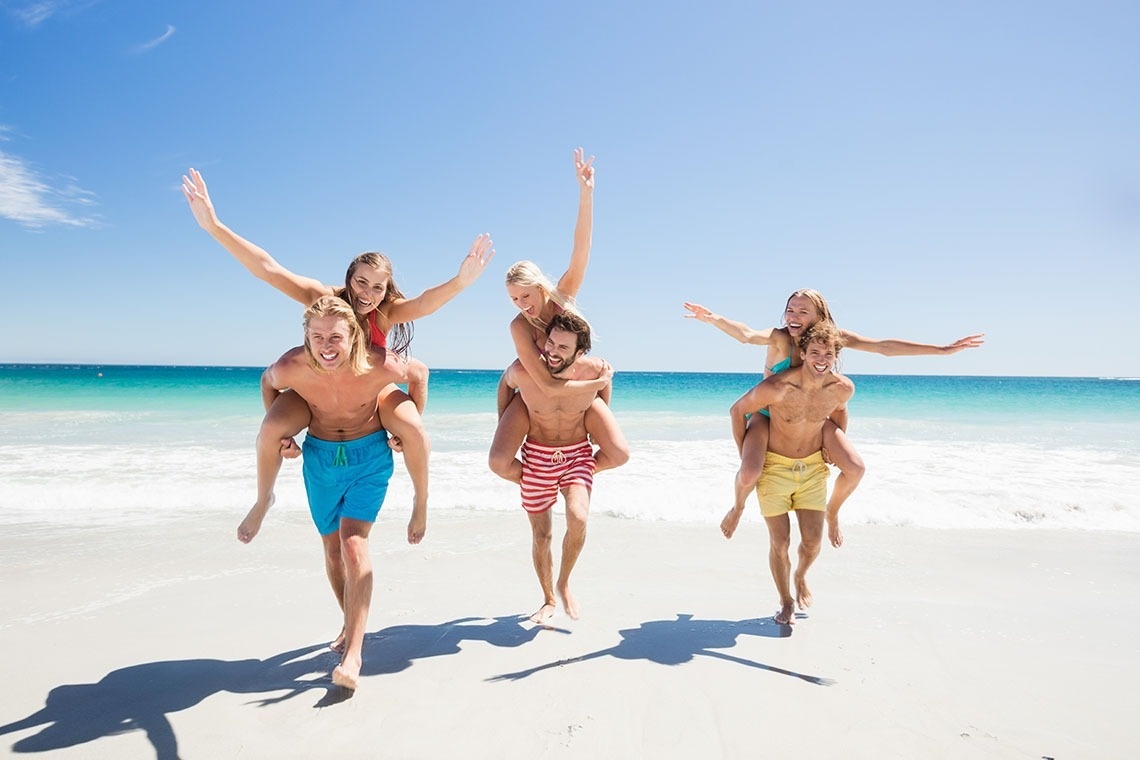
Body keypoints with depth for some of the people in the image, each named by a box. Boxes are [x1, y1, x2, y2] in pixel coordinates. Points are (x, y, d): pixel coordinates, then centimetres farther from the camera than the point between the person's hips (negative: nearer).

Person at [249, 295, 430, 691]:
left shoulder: (378, 367, -30)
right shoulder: (291, 367, -26)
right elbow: (267, 381, 0)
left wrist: (411, 430, -2)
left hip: (370, 455, -3)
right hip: (319, 455, 3)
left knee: (354, 544, -15)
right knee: (333, 547, 13)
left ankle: (353, 654, -10)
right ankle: (351, 625, 35)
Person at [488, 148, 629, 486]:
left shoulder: (564, 296, -16)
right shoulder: (519, 327, -26)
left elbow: (581, 248, -32)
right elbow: (549, 387, -33)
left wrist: (586, 193, -42)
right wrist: (599, 382, -24)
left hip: (580, 391, 3)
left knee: (619, 454, -13)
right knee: (498, 462, -20)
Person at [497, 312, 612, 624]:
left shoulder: (596, 370, -21)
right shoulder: (523, 371, -23)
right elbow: (505, 383, 3)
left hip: (578, 455, 0)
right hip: (537, 458, 1)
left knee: (578, 519, -24)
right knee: (541, 535, 9)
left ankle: (564, 583, 5)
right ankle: (549, 600, 34)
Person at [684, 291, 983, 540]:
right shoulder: (779, 338, -27)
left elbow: (884, 346, -16)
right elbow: (747, 335, -48)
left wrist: (943, 349, -19)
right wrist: (713, 319, -67)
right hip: (767, 413, -4)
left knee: (856, 469, -5)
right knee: (749, 474, -27)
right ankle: (738, 507, 12)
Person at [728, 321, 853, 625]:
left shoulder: (843, 388, -15)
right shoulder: (776, 387, -27)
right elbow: (737, 410, -11)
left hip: (814, 467, 3)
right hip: (774, 468, -3)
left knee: (813, 543, 3)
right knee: (779, 543, 0)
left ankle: (801, 576, 39)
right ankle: (786, 602, 25)